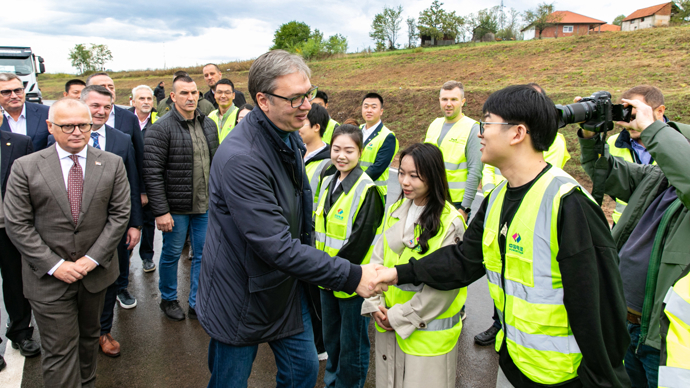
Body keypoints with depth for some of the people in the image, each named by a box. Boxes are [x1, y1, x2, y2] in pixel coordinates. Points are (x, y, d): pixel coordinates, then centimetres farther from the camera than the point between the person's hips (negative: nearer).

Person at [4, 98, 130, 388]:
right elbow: (17, 225, -7)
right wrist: (54, 265, -14)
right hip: (48, 277, -2)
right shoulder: (25, 167, -5)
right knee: (59, 351, 3)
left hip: (96, 271, 3)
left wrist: (93, 258, -10)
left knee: (89, 336, 20)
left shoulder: (112, 164, -1)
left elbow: (120, 214, -3)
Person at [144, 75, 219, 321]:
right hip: (176, 207, -5)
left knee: (203, 254, 11)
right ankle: (168, 299, 34)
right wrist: (160, 211, -17)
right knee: (171, 254, 11)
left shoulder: (209, 125, 7)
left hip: (206, 205, 5)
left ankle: (197, 304, 26)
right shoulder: (161, 129, -11)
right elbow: (152, 173, -14)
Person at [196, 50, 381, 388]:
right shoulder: (240, 159, -31)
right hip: (241, 297, -7)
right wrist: (351, 276, -29)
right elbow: (278, 247, -32)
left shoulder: (290, 137, 1)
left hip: (287, 287, 8)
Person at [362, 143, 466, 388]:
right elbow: (378, 260, 7)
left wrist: (400, 317, -14)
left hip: (427, 329, -5)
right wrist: (374, 303, -5)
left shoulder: (451, 222, -16)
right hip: (387, 323, 6)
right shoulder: (395, 211, 4)